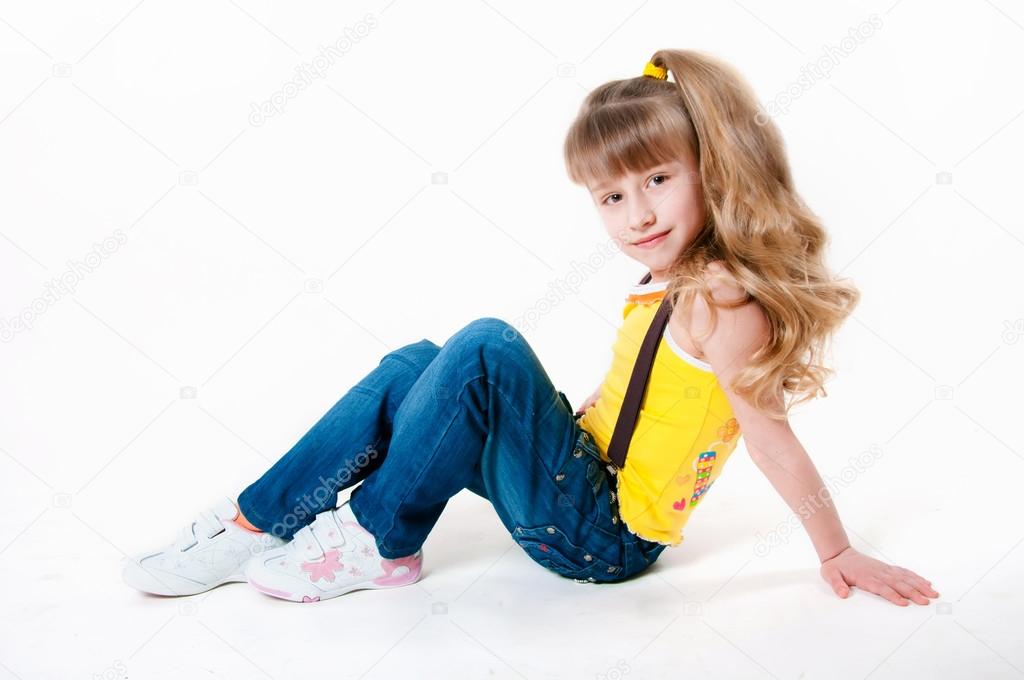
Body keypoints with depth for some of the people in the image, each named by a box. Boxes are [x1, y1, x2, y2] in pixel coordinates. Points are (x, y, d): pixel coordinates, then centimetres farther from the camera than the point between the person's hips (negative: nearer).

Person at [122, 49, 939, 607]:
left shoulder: (721, 300, -18)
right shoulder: (667, 283, 9)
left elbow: (772, 438, -15)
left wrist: (840, 554, -8)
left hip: (604, 535, -9)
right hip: (583, 486, 9)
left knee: (486, 351, -27)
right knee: (411, 369, 4)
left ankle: (379, 540, -10)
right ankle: (259, 522, 3)